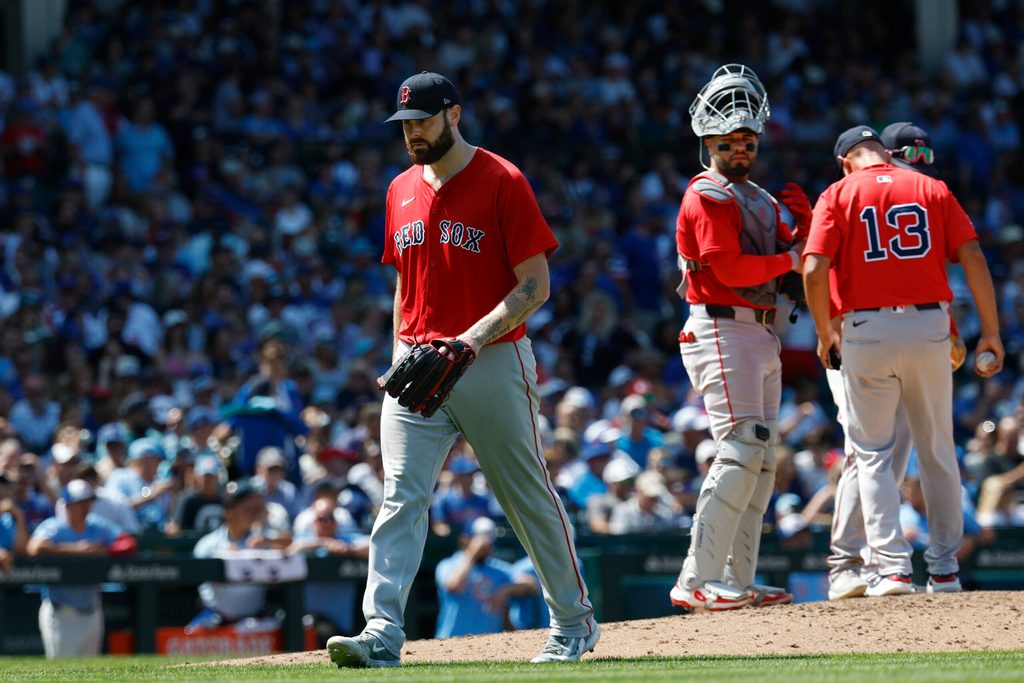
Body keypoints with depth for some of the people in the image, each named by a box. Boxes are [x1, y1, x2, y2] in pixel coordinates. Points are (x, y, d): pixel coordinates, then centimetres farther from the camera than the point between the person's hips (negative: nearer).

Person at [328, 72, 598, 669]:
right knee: (401, 499, -9)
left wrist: (472, 340, -21)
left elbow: (535, 287, -10)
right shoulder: (402, 191, 13)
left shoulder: (503, 182, -7)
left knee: (530, 498, 6)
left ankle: (574, 624, 21)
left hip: (494, 361, -5)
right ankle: (382, 635, -16)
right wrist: (401, 361, 13)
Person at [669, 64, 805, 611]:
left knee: (761, 458, 9)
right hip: (722, 331, -10)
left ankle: (736, 580, 10)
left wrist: (803, 221, -1)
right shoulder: (707, 197, -9)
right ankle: (697, 581, -21)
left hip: (761, 335, 10)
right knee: (741, 450, -18)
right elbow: (729, 267, -20)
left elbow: (800, 249, 17)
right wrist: (788, 260, -11)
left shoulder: (758, 199, 20)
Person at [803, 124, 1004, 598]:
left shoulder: (839, 194, 2)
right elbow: (972, 258, 1)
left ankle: (893, 566, -6)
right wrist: (990, 332, 4)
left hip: (867, 331, -2)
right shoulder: (932, 189, 9)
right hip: (929, 327, 2)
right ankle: (945, 567, 17)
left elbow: (814, 270, -9)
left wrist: (826, 335, 4)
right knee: (937, 452, 13)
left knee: (872, 454, 5)